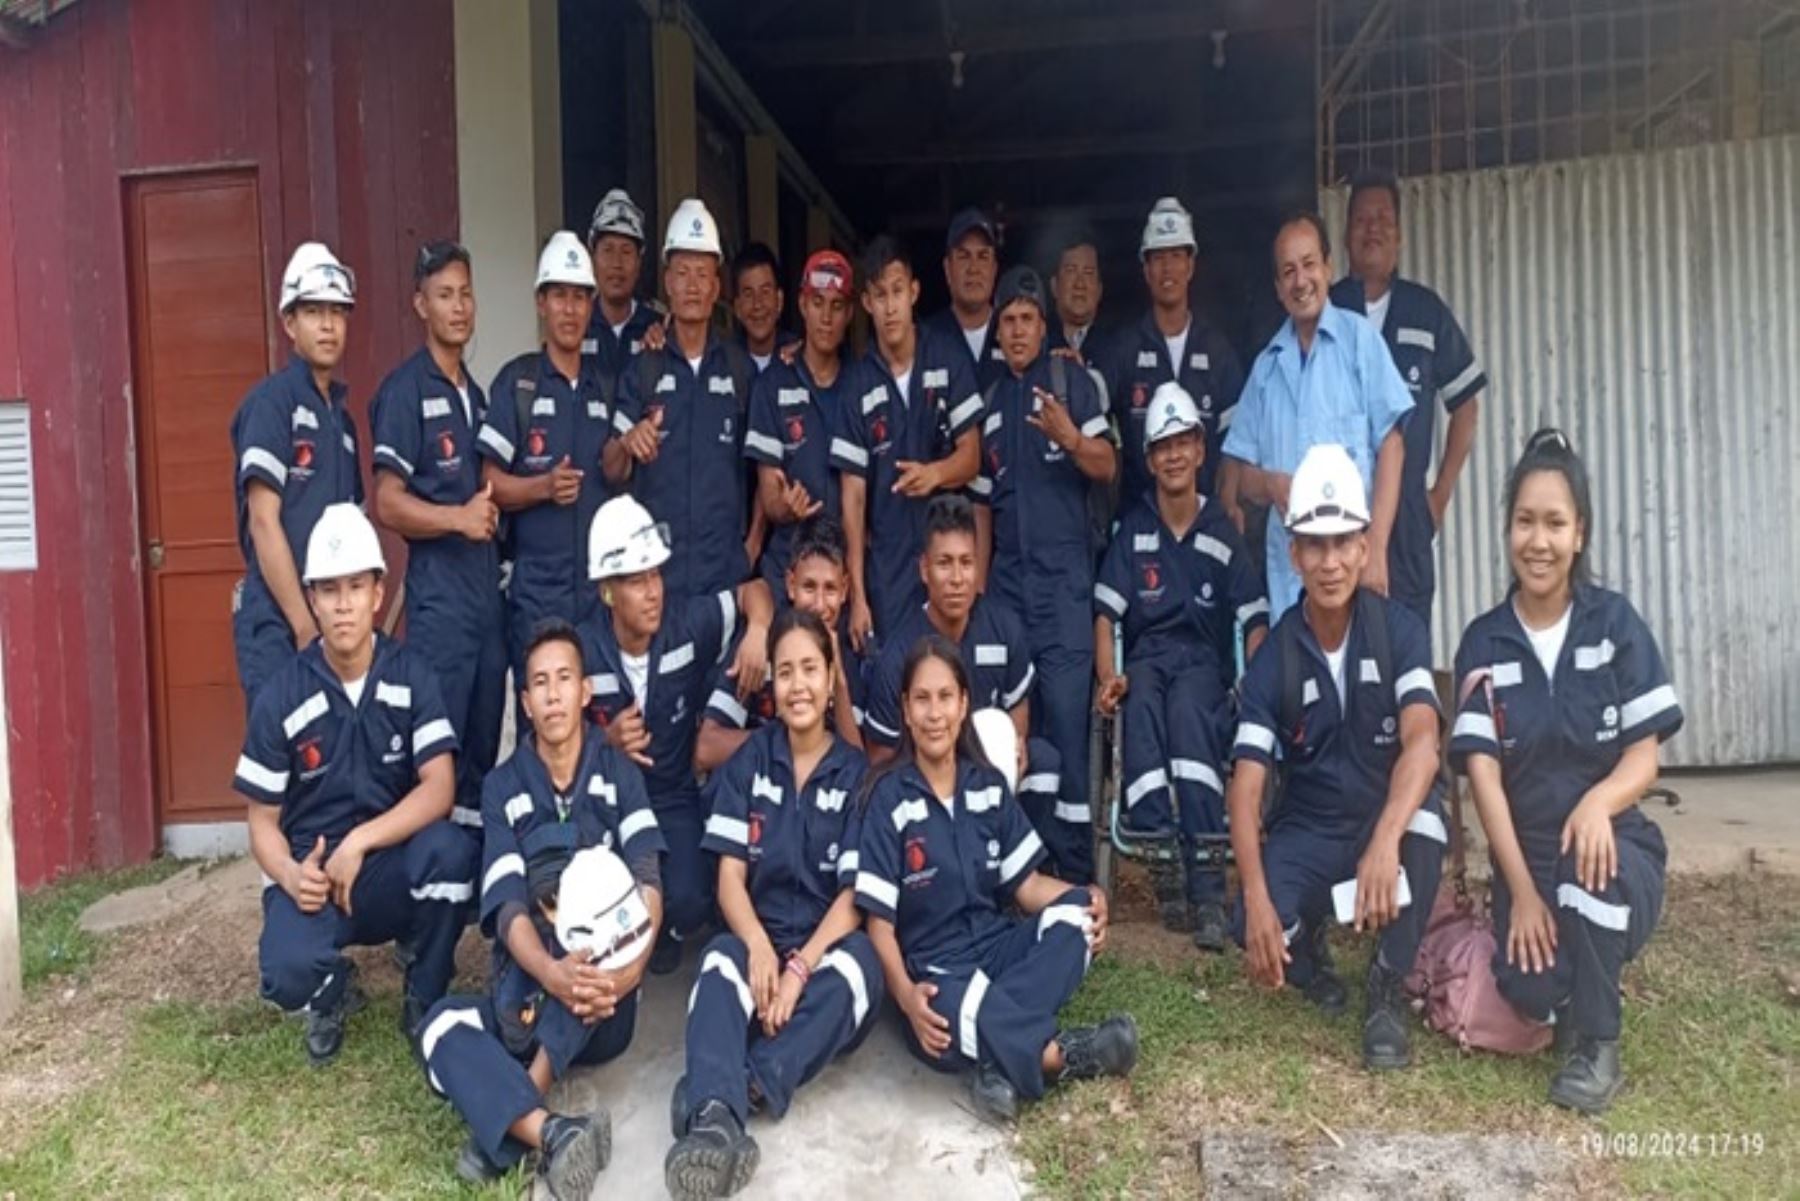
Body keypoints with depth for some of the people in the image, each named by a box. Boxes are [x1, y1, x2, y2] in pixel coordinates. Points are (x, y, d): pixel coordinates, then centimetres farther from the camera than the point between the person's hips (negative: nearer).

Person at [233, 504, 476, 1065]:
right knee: (288, 974, -32)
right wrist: (290, 875, -23)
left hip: (393, 868, 1)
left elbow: (439, 789, -15)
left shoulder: (412, 676, -7)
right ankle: (334, 990, 11)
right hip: (311, 872, -1)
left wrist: (359, 841, -27)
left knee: (449, 849, -33)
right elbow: (263, 823, -2)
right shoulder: (281, 696, -7)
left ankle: (425, 1002, -4)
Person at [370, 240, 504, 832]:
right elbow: (387, 504, -12)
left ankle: (478, 830, 24)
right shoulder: (405, 390, -6)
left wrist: (491, 511, 9)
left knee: (484, 745, 13)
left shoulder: (474, 391, 18)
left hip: (486, 587, 7)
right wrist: (458, 518, -23)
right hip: (439, 590, -7)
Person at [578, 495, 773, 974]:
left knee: (688, 902, -24)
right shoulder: (582, 651, -11)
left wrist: (758, 631, -22)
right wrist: (607, 742, -26)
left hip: (676, 799, 0)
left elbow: (752, 590, 1)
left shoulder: (689, 624, -12)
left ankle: (665, 932, 19)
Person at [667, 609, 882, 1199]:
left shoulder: (857, 772, 1)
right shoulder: (750, 760, 6)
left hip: (828, 943, 0)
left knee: (856, 967, -35)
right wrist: (759, 946, -21)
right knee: (721, 962, -34)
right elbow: (730, 876, 0)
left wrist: (800, 966, -22)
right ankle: (714, 1122, -55)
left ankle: (746, 1087, -43)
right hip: (759, 935, 1)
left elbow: (855, 894, -6)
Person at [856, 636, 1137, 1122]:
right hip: (933, 972, -5)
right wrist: (906, 996, -28)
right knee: (949, 1024, -41)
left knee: (1077, 914, -24)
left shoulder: (989, 785, 7)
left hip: (997, 947, 6)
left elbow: (1027, 885, 7)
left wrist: (1085, 902, -15)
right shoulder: (889, 799, -8)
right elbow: (879, 921, -10)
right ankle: (1064, 1054, -19)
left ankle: (1002, 1059, -29)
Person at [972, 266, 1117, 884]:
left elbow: (1107, 467, -4)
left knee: (1066, 721, -7)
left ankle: (1075, 869, 1)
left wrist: (1071, 438, -25)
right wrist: (977, 588, 13)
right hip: (1007, 582, 4)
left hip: (1064, 581, -4)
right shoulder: (989, 404, 17)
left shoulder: (1073, 385, 4)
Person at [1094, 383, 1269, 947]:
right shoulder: (1133, 527, 11)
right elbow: (1106, 612, 5)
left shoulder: (1221, 530, 11)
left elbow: (1254, 619, 8)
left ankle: (1207, 888, -40)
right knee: (1140, 706, -35)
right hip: (1146, 656, 1)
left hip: (1204, 660, -1)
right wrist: (1108, 678, -12)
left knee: (1188, 710, -36)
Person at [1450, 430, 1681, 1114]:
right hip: (1525, 855, 1)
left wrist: (1597, 801, -29)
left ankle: (1597, 1045, -10)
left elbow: (1644, 758, -6)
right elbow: (1484, 772, -8)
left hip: (1612, 847, -1)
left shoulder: (1615, 623, -3)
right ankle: (1574, 994, 17)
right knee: (1528, 990, -24)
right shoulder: (1483, 642, -2)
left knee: (1589, 866, -36)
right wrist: (1522, 889, -17)